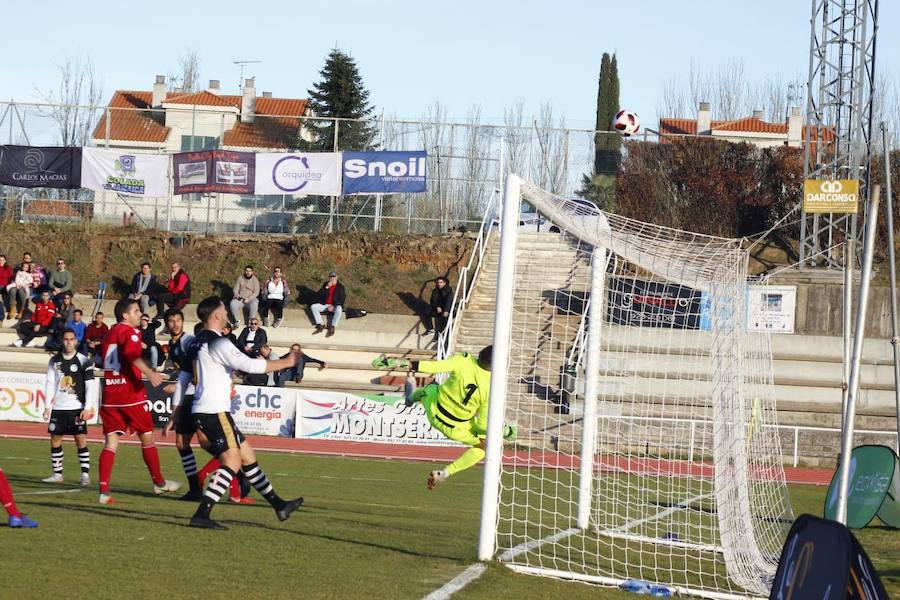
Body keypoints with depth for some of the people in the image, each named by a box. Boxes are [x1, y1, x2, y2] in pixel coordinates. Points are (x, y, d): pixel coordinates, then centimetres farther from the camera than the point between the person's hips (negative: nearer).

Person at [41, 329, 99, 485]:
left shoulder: (83, 361, -2)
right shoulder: (55, 360, 7)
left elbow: (90, 386, -4)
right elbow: (50, 383, 8)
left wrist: (87, 408, -11)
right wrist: (47, 406, 3)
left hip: (77, 408, -4)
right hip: (58, 408, 4)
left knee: (81, 440, -8)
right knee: (55, 440, 4)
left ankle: (85, 474, -4)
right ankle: (57, 474, 13)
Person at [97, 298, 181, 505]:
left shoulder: (110, 333, 15)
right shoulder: (130, 332, -7)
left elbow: (102, 357, 28)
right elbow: (131, 354, -28)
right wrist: (149, 373, -40)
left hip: (110, 394, 6)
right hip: (131, 394, -6)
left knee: (111, 442, 1)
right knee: (147, 437, 11)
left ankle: (104, 491, -12)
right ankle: (159, 483, 23)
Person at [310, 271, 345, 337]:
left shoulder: (340, 287, -2)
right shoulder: (325, 284, 7)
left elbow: (342, 299, -7)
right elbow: (319, 294, -3)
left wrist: (333, 306, -19)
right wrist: (326, 287, -17)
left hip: (335, 305, -4)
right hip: (325, 305, 4)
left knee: (338, 310, -38)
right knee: (313, 307, -19)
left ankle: (332, 328, -32)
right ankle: (320, 325, -19)